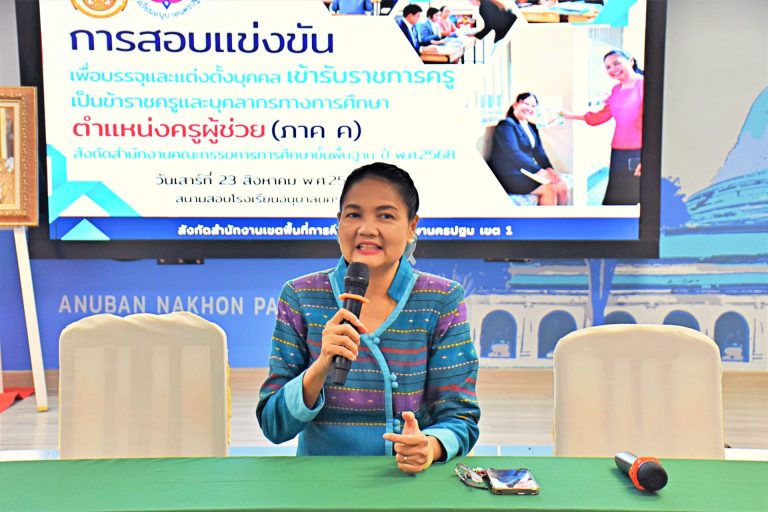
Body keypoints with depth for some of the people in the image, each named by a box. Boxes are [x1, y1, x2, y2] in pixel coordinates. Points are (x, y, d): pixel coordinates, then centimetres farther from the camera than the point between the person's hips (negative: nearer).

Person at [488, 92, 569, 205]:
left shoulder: (531, 127, 17)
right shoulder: (506, 125, -10)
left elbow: (539, 152, 10)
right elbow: (514, 153, -22)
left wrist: (549, 169, -10)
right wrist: (539, 170, -26)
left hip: (527, 171, 8)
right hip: (510, 176, -8)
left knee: (562, 185, -8)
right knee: (550, 188, -22)